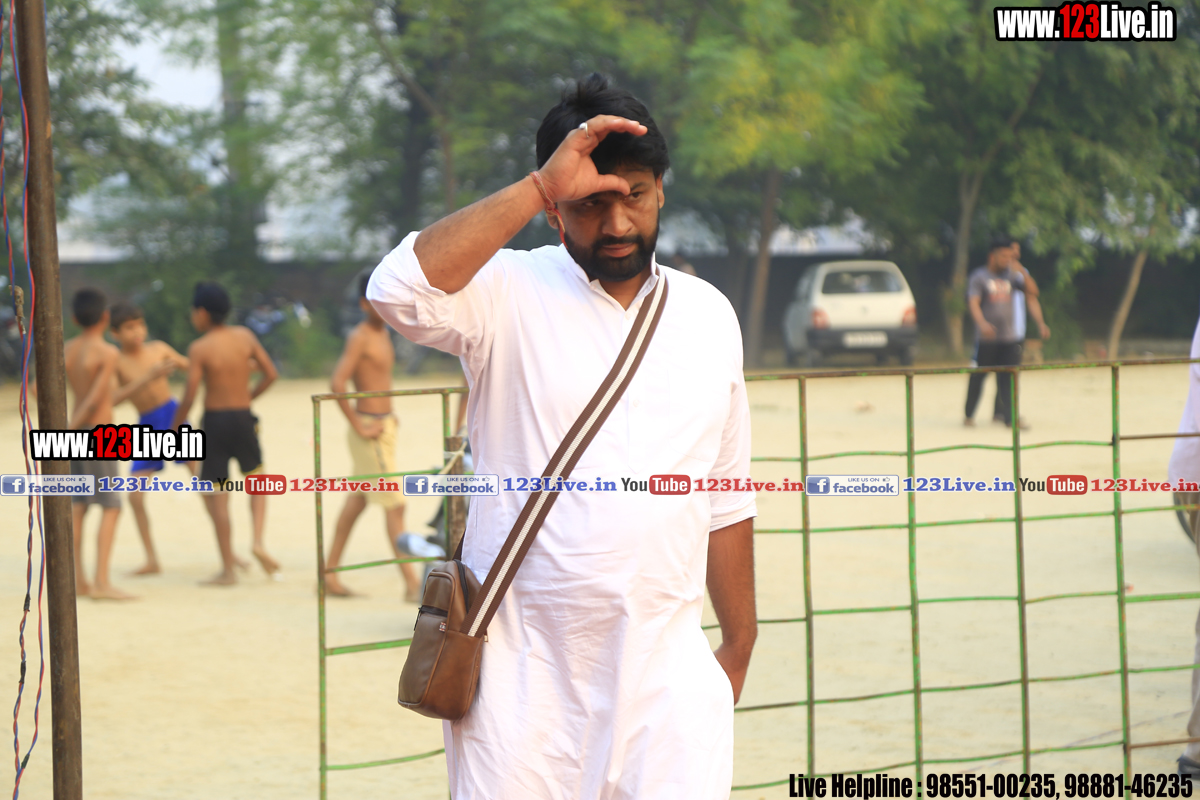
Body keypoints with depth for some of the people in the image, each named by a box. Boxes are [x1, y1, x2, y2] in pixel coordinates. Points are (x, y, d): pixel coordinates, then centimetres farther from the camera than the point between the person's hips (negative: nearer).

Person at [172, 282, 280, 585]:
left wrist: (175, 427, -1)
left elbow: (190, 396, -14)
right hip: (243, 418, 4)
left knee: (216, 495, 3)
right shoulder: (245, 336, 1)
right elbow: (271, 374, 3)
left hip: (214, 421, -4)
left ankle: (228, 569, 3)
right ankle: (259, 540, 2)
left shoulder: (199, 348, -12)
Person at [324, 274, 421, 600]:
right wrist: (359, 426, -20)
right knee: (394, 505, -9)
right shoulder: (359, 337, -15)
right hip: (371, 431, -9)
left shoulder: (384, 334, 13)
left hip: (385, 424, 9)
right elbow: (337, 383, -24)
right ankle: (412, 584, -10)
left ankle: (330, 575, 20)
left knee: (357, 501, 13)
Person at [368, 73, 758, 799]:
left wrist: (740, 643, 17)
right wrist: (538, 189, -22)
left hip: (666, 665, 3)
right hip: (524, 667, -3)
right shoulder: (510, 296, -2)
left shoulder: (708, 316, 12)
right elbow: (400, 290, -24)